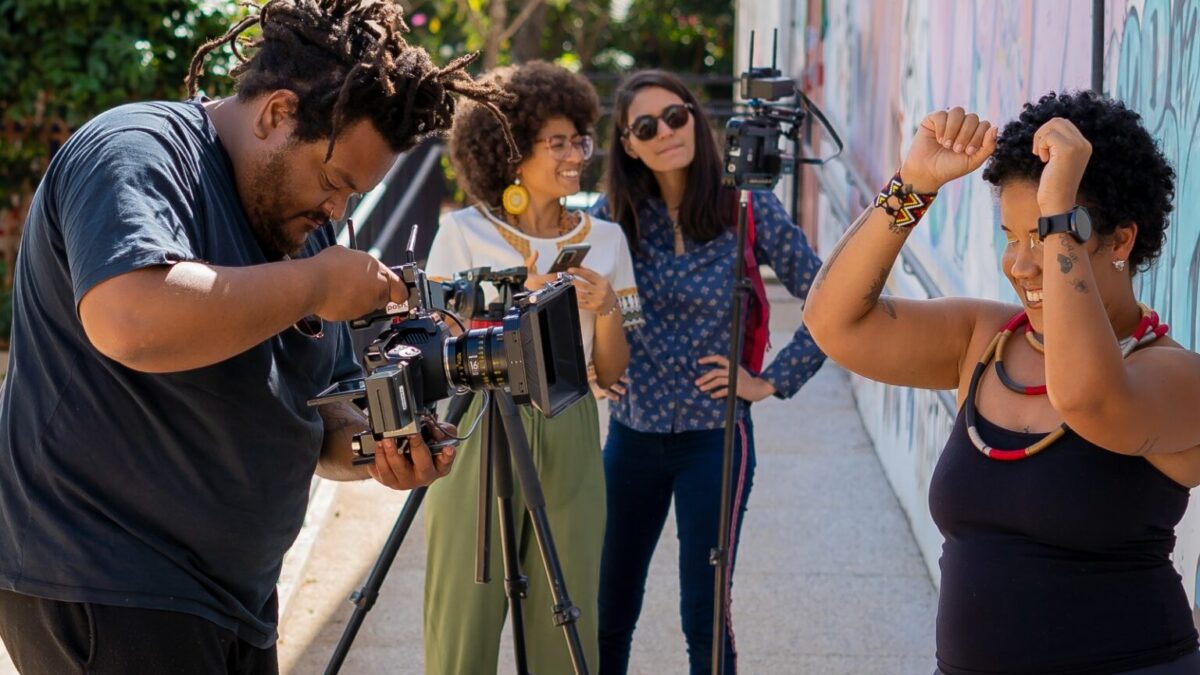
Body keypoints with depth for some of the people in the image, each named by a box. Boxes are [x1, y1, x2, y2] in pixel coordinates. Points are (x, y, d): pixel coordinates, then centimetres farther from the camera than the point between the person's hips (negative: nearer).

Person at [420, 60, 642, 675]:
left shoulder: (604, 239, 9)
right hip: (478, 433, -2)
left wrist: (607, 309, -9)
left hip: (569, 444, 3)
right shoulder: (462, 234, 0)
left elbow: (611, 372, 10)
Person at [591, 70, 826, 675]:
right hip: (632, 435, 3)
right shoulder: (614, 214, -1)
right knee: (608, 613, 10)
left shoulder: (747, 210, -8)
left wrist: (772, 382, -7)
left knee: (704, 619, 1)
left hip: (714, 438, -3)